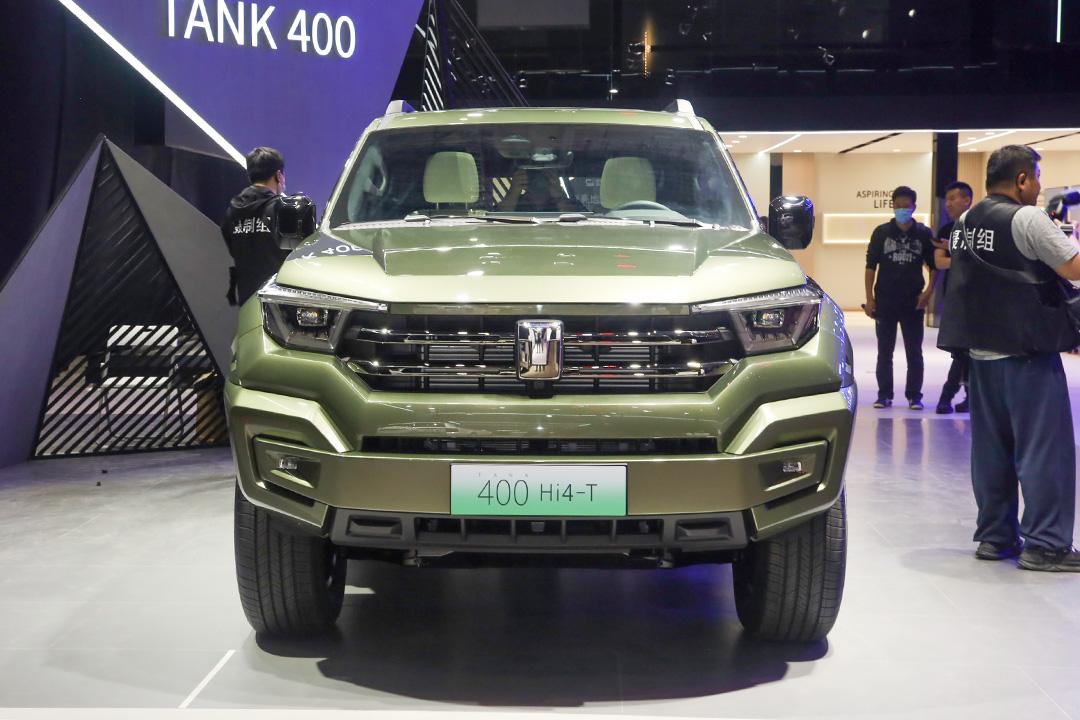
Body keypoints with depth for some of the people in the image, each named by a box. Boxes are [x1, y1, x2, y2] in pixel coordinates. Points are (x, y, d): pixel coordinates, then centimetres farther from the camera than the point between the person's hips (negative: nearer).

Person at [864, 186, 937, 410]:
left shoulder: (924, 234, 1)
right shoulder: (882, 232, 1)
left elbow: (934, 266, 6)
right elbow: (871, 265, 3)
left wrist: (928, 291, -9)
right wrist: (869, 298, -3)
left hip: (913, 302, 0)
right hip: (885, 301, 0)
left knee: (914, 352, 4)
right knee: (884, 351, 7)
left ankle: (914, 395, 11)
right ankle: (884, 394, 14)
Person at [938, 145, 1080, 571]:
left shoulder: (966, 222, 11)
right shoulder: (1026, 219, -13)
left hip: (982, 349, 8)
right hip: (1027, 349, -8)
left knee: (991, 449, 12)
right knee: (1045, 449, -3)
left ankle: (994, 536, 18)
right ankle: (1044, 544, -2)